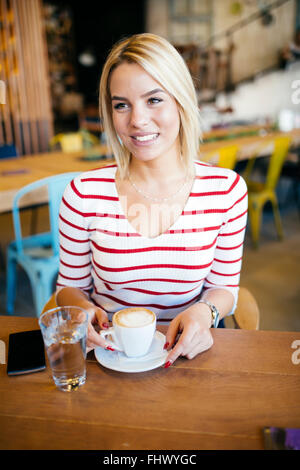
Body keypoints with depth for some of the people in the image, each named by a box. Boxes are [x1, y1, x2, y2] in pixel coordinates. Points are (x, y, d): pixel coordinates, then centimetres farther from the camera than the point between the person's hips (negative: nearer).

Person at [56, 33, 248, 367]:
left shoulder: (226, 189, -7)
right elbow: (70, 285, 4)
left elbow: (224, 286, 4)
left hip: (184, 352, 1)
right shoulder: (84, 193, -10)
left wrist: (205, 312, -17)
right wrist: (85, 311, -17)